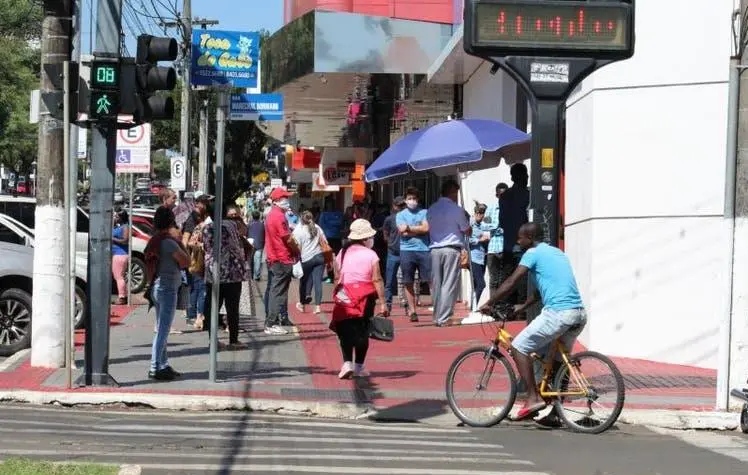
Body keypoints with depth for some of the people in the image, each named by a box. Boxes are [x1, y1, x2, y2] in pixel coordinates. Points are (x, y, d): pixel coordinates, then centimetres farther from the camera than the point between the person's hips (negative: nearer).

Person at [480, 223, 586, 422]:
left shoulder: (533, 253, 0)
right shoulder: (557, 252, 26)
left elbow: (511, 282, -5)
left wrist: (488, 304, 3)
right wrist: (523, 306, 33)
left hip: (558, 313, -9)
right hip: (579, 314, 9)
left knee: (519, 347, 0)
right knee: (559, 359, 20)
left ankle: (533, 398, -7)